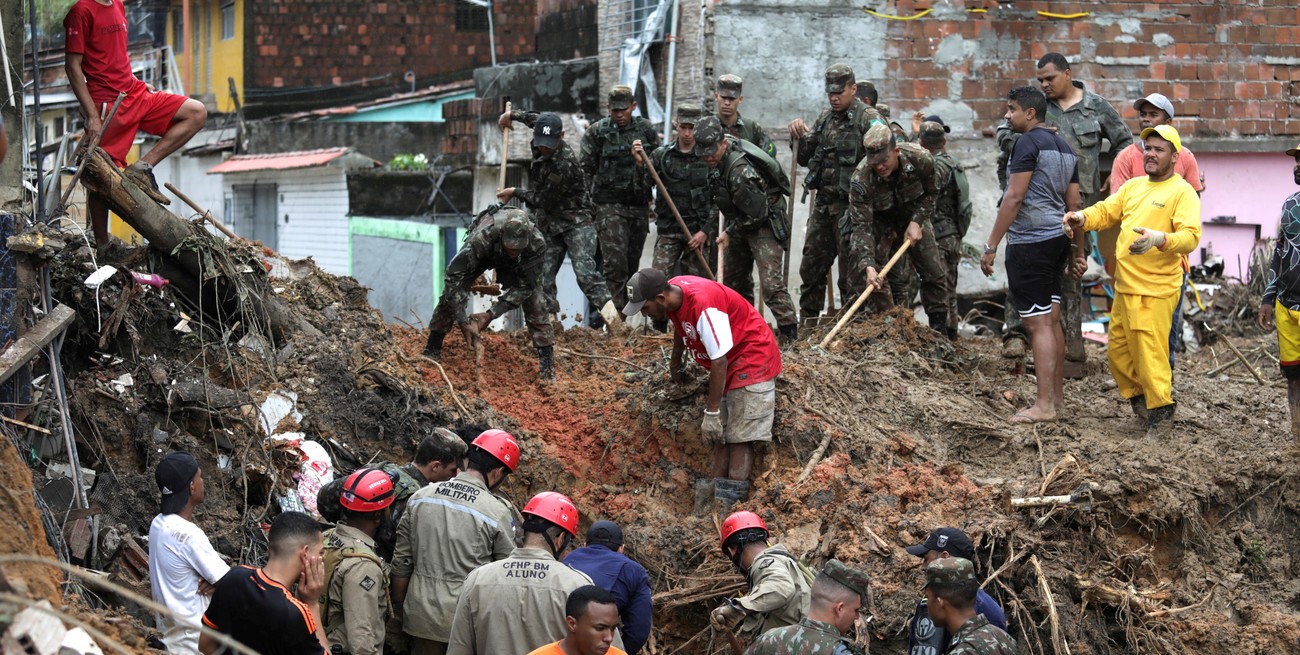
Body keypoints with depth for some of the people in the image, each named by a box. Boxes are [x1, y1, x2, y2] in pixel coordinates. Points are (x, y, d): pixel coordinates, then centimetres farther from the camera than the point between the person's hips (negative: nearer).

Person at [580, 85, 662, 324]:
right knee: (615, 262, -14)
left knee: (632, 264, 8)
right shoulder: (597, 132, -1)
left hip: (639, 205, 4)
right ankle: (614, 314, -13)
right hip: (609, 204, -4)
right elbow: (584, 169, 1)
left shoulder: (646, 130, 7)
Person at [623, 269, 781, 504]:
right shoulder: (672, 293, -7)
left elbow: (719, 361, -31)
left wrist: (711, 412, -27)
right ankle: (718, 501, 4)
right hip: (727, 366, 9)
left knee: (739, 438, -14)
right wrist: (675, 361, 32)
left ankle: (730, 505, -19)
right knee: (720, 437, 5)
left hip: (753, 361, -9)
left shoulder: (702, 305, -33)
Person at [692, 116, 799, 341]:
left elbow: (757, 214, -26)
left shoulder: (740, 172, -33)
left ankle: (791, 336, -19)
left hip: (764, 224, -10)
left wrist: (730, 232, -14)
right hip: (741, 222, 10)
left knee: (771, 283, -19)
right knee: (734, 280, 18)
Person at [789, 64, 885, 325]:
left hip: (851, 204, -7)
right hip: (823, 203, 7)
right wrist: (800, 138, 0)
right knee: (811, 264, 11)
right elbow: (804, 159, 20)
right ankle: (807, 320, 21)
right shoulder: (825, 118, 15)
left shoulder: (867, 117, -7)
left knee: (851, 268, -4)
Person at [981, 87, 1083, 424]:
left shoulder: (1028, 143, -11)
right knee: (1051, 321, 15)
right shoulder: (1064, 147, 16)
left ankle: (1044, 405, -10)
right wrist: (1079, 251, 21)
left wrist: (991, 246, -15)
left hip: (1030, 242, -9)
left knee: (1038, 323, -9)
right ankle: (1057, 396, 21)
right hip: (1057, 240, 9)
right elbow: (1074, 204, 17)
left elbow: (1014, 198, -17)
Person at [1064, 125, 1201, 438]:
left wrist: (1159, 239, -37)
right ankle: (1140, 403, 32)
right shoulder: (1133, 186, 16)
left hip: (1155, 291, -8)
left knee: (1151, 358, -8)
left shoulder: (1182, 192, -8)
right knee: (1118, 352, 16)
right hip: (1124, 288, 8)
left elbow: (1190, 236, -19)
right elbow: (1106, 211, 14)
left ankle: (1161, 420, 2)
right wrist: (1083, 218, -7)